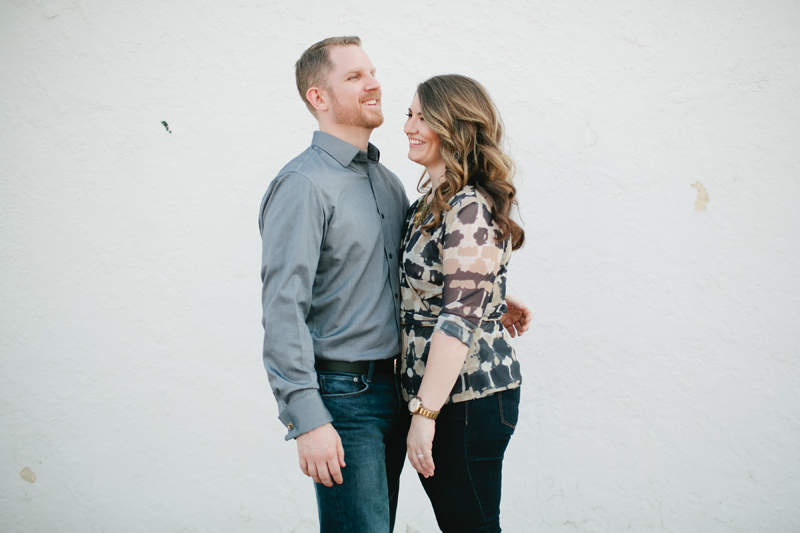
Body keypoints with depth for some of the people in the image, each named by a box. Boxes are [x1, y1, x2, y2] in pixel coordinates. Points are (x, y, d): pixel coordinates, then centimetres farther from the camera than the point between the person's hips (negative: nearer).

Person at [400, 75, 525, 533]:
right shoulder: (432, 202, 13)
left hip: (470, 396, -9)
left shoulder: (471, 209, -17)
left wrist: (426, 413, -22)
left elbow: (461, 318, -22)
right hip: (437, 389, 9)